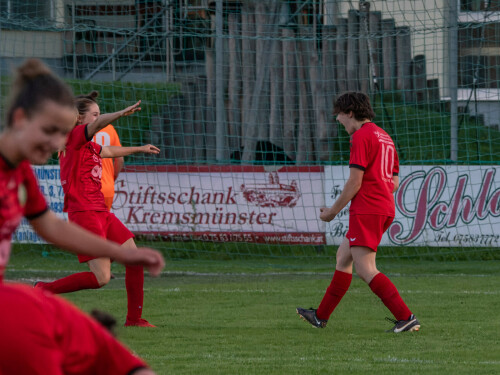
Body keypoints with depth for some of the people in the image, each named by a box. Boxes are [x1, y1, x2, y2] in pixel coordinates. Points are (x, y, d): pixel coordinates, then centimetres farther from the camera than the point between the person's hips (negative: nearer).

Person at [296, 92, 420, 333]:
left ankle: (406, 318, -22)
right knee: (343, 256, 19)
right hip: (385, 209, 10)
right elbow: (394, 182, 19)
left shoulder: (361, 136, -9)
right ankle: (321, 316, 27)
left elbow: (355, 181, -14)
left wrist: (333, 211, -4)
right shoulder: (384, 137, 20)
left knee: (365, 270, -13)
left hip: (366, 211, -10)